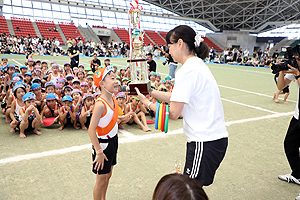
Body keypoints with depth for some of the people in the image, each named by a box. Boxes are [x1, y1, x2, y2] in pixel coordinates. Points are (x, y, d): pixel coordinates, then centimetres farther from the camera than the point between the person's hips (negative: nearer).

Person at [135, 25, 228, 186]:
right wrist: (150, 91, 15)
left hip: (205, 143, -10)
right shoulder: (198, 64, 13)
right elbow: (176, 97, 16)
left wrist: (148, 103, -2)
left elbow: (173, 113, -16)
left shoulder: (186, 71, -18)